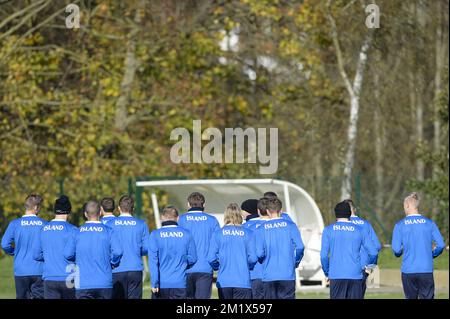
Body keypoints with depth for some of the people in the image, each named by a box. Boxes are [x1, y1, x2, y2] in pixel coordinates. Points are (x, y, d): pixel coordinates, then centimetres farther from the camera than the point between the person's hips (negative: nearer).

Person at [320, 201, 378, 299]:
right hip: (355, 276, 1)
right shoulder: (359, 230, 6)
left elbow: (324, 255, -2)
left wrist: (327, 273, 11)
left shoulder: (328, 230, 3)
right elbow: (373, 252, 3)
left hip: (336, 276, 0)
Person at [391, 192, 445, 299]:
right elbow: (441, 245, -2)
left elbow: (396, 249, -6)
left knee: (411, 297, 11)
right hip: (426, 270, 0)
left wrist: (399, 253, 18)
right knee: (427, 297, -1)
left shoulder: (400, 225, -2)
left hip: (408, 270, 0)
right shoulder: (429, 223, 2)